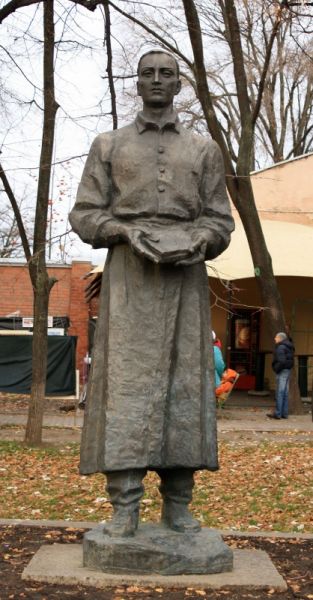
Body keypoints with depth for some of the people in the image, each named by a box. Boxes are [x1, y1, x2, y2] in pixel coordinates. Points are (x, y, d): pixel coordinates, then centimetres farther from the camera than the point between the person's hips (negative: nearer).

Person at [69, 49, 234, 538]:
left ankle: (178, 503, 2)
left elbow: (220, 221, 12)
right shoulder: (108, 146, 14)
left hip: (186, 276, 1)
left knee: (184, 382, -3)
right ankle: (125, 506, -8)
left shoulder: (204, 150, 16)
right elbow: (85, 215, 7)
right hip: (129, 275, -1)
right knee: (126, 379, -9)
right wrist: (127, 232, -11)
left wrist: (197, 241, -10)